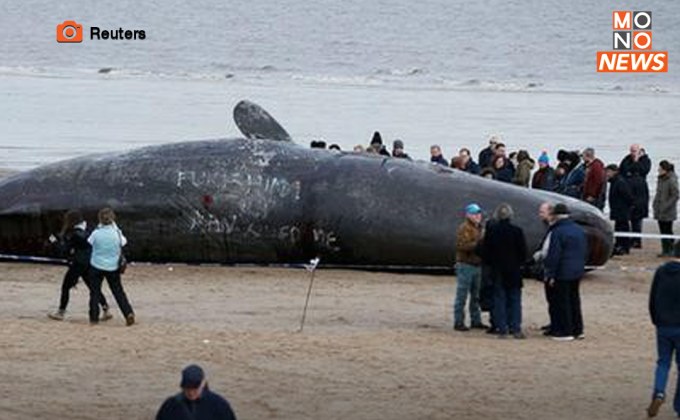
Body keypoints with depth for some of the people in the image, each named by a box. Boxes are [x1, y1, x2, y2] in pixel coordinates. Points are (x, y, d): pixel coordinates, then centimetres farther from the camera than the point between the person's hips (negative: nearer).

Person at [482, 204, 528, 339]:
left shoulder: (491, 231, -6)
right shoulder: (517, 231, -7)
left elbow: (485, 251, -1)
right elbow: (523, 252, -2)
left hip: (497, 270, 0)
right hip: (514, 271, 0)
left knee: (499, 299, 5)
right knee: (515, 299, 6)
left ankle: (502, 329, 2)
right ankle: (515, 329, 1)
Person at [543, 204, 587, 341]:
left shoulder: (557, 232, -17)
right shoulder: (579, 230, 9)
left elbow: (554, 255, -17)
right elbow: (584, 251, 16)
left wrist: (551, 274, -12)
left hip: (563, 273, -8)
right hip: (577, 272, 8)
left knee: (562, 302, 0)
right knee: (574, 300, 17)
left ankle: (565, 332, 1)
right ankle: (578, 330, 21)